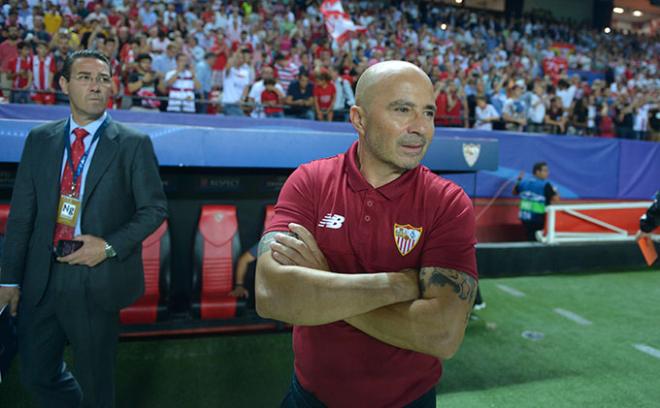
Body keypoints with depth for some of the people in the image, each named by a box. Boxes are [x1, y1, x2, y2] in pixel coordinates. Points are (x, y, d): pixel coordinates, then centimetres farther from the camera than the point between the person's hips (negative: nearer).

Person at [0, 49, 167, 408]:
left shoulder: (133, 144, -5)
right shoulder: (40, 139, 5)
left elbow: (154, 208, -4)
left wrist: (110, 246, -16)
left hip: (97, 276, -3)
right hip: (42, 275, 4)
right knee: (36, 373, 19)